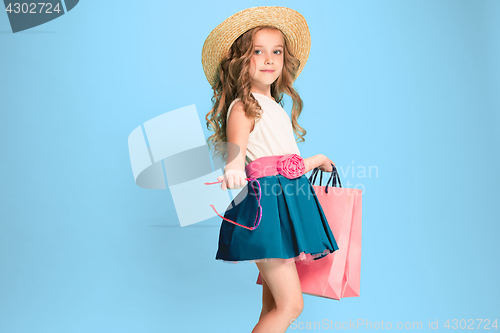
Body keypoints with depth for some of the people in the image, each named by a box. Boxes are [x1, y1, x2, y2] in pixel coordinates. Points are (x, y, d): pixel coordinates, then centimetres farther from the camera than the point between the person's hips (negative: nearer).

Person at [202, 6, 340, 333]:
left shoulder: (277, 108, 20)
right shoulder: (243, 106, -5)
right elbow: (236, 144, -24)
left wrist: (315, 161, 41)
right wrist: (234, 164, -48)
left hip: (290, 201, 8)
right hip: (266, 202, -8)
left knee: (276, 301, 14)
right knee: (291, 305, -9)